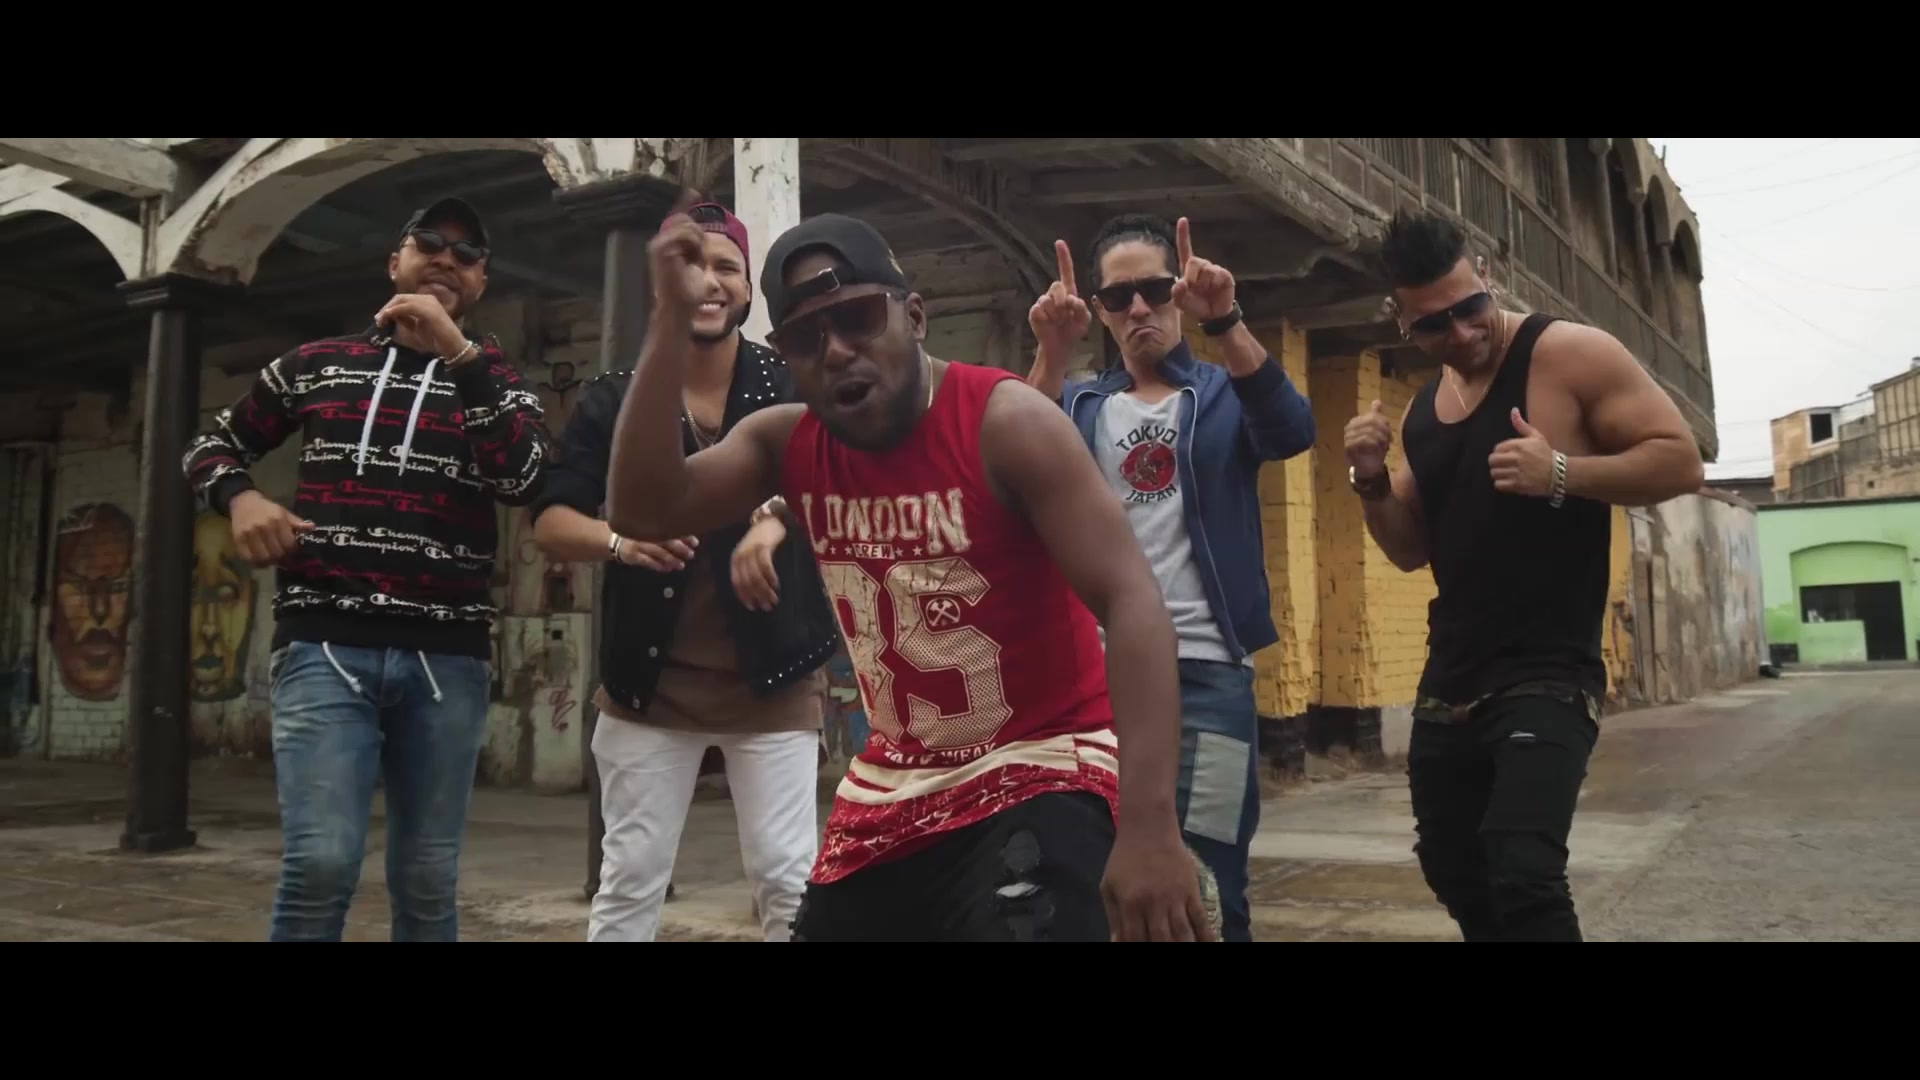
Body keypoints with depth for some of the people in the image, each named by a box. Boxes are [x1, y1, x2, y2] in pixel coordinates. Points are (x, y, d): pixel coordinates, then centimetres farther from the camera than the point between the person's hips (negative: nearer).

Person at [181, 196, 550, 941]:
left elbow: (523, 481, -10)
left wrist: (459, 354, -15)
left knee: (428, 879, 4)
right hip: (324, 646, 0)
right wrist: (239, 497, 1)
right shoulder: (317, 364, 13)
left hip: (446, 658, 1)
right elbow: (212, 446, 24)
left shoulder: (498, 383, 11)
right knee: (322, 862, -14)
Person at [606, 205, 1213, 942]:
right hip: (893, 784, 6)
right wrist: (671, 320, -16)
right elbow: (640, 511, -11)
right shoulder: (787, 443, 1)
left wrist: (1148, 827, -35)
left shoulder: (1005, 421, -18)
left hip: (1039, 770, -5)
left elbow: (1132, 603, -25)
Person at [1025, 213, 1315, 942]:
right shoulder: (1078, 406, 13)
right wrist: (1052, 353, -23)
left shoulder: (1225, 396, 8)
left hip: (1206, 669, -2)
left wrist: (1225, 323, -27)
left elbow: (1292, 432, -14)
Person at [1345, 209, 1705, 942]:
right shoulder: (1422, 409, 10)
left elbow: (1679, 461, -11)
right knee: (1455, 877, 16)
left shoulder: (1571, 354, -8)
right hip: (1449, 683, 7)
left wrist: (1561, 474, -25)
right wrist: (1372, 481, -5)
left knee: (1523, 874, -23)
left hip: (1547, 676, -7)